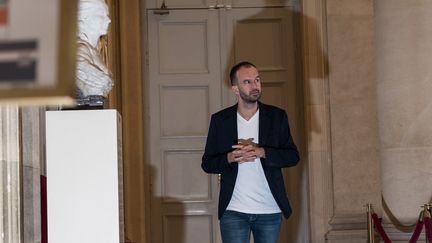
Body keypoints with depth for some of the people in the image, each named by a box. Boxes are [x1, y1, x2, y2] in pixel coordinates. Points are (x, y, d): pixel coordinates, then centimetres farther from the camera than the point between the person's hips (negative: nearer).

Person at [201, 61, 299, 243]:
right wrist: (230, 157, -16)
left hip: (270, 210, 1)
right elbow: (207, 163, 5)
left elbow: (293, 156, 0)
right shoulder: (219, 120, 3)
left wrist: (261, 152, -16)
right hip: (233, 211, -1)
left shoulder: (277, 116, 4)